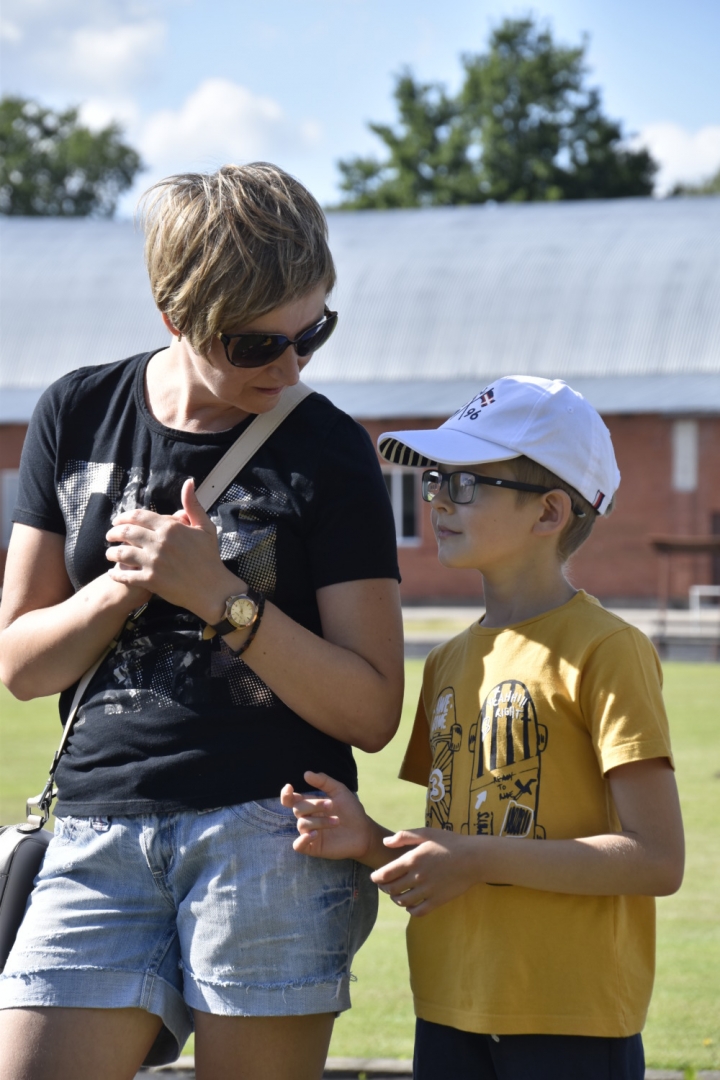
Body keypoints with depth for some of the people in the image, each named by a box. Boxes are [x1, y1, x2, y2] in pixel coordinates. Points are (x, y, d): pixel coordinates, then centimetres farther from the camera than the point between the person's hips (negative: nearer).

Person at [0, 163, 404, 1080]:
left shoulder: (328, 451, 0)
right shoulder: (78, 417, 8)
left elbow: (371, 711, -4)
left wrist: (217, 595, -14)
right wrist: (121, 587, -9)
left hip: (269, 834, -2)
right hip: (97, 832, 3)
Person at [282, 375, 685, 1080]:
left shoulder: (605, 651, -9)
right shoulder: (449, 662, 14)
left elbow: (657, 860, -16)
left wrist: (477, 860, -17)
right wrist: (373, 842, -1)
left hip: (572, 1023, -6)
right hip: (449, 1019, 7)